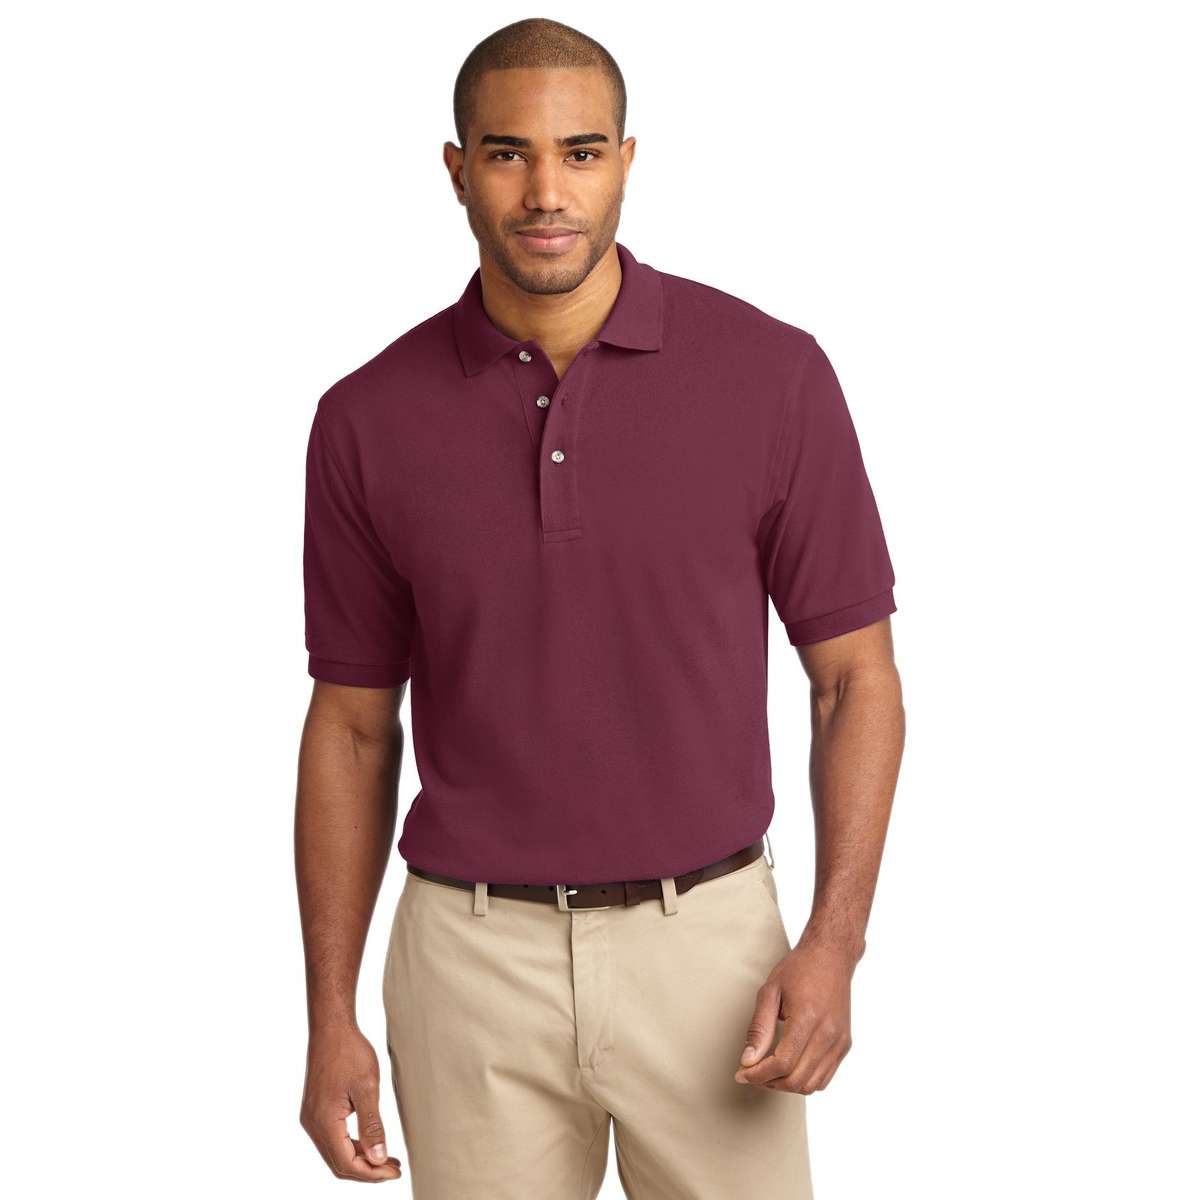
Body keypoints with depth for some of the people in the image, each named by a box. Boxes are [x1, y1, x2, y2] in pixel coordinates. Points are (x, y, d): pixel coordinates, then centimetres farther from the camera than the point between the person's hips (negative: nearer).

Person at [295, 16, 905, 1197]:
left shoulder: (771, 374, -8)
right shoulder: (371, 420, -3)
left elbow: (857, 674, -2)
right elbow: (353, 723, 4)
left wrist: (834, 941, -13)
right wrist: (330, 1014, 1)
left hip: (707, 939, -1)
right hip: (473, 956, 1)